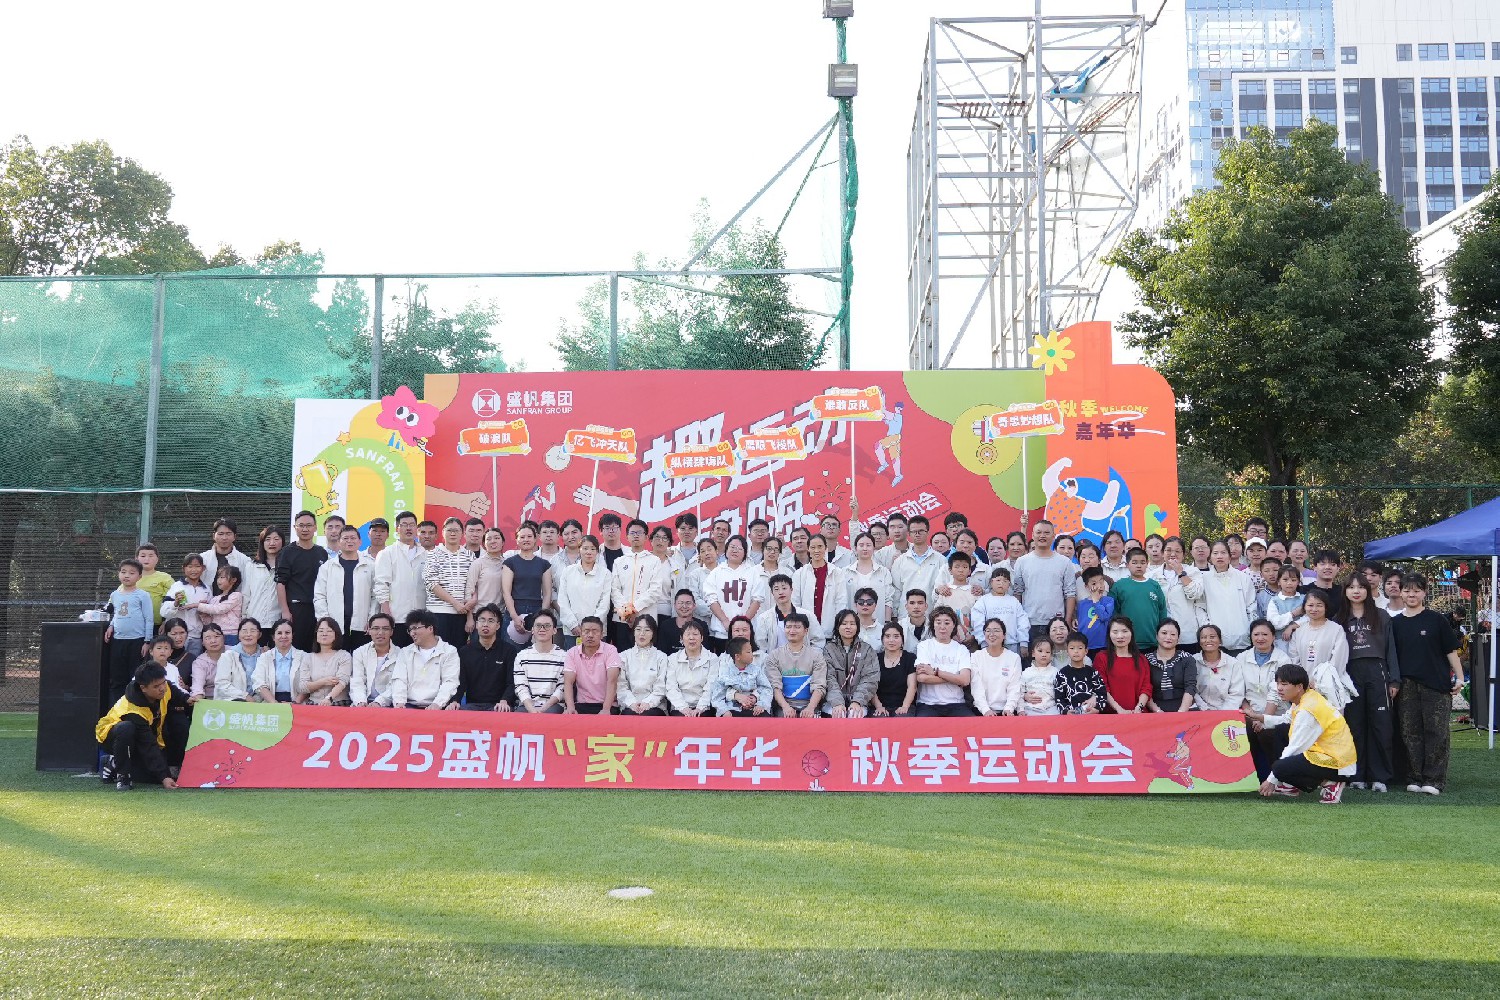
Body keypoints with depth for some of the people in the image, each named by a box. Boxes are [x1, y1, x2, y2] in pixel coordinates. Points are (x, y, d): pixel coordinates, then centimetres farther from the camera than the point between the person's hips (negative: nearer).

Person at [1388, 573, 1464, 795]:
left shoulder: (1436, 620, 1)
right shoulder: (1395, 623, 8)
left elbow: (1451, 651, 3)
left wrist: (1459, 677, -2)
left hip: (1436, 685, -3)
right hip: (1406, 687, 3)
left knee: (1436, 732, -4)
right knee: (1410, 733, 4)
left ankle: (1434, 779, 1)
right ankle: (1416, 778, 11)